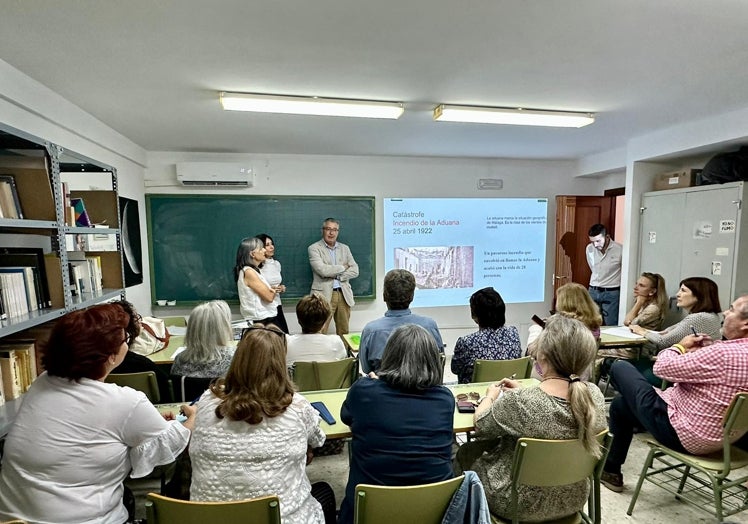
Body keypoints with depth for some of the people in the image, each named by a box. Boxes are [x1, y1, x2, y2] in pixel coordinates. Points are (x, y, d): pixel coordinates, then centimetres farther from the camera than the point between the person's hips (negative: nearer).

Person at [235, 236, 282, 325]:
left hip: (265, 319, 9)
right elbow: (269, 297, -17)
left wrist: (271, 289, -8)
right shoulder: (249, 272, -15)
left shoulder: (254, 270, 13)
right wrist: (274, 290, 4)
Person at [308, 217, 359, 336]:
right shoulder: (314, 248, 0)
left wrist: (336, 276, -8)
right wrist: (342, 267, -3)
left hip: (344, 295, 5)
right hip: (324, 294, -4)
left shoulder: (345, 248, 14)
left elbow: (355, 270, 5)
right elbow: (322, 270, -15)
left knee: (344, 332, 9)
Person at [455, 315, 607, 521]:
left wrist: (491, 396, 5)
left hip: (522, 505, -5)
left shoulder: (518, 401, -33)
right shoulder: (595, 395, -17)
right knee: (497, 444, 28)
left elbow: (481, 426, -13)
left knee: (466, 453, 21)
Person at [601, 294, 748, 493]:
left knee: (620, 367, 9)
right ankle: (611, 472, 38)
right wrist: (713, 345, -2)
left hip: (684, 436, -9)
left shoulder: (722, 354, -32)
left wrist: (681, 346, -5)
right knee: (620, 403, 23)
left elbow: (662, 367, -23)